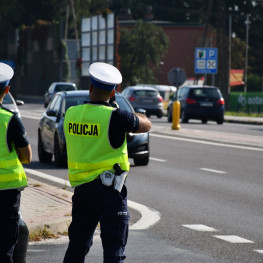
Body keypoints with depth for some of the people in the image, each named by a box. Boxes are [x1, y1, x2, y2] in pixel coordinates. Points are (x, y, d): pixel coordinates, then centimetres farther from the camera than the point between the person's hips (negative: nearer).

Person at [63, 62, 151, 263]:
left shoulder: (71, 114, 1)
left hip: (81, 188, 6)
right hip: (109, 190, -5)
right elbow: (146, 125, 0)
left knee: (77, 246, 18)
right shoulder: (115, 116, -15)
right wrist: (131, 116, 19)